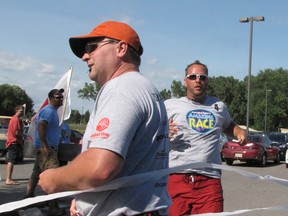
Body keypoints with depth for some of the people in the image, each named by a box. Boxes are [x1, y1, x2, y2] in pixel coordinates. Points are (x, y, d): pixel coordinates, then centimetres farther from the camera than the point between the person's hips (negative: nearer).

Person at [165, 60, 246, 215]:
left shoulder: (219, 106, 19)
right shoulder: (170, 105, 8)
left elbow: (229, 126, 37)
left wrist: (240, 132, 15)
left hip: (209, 181, 2)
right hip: (175, 178, -2)